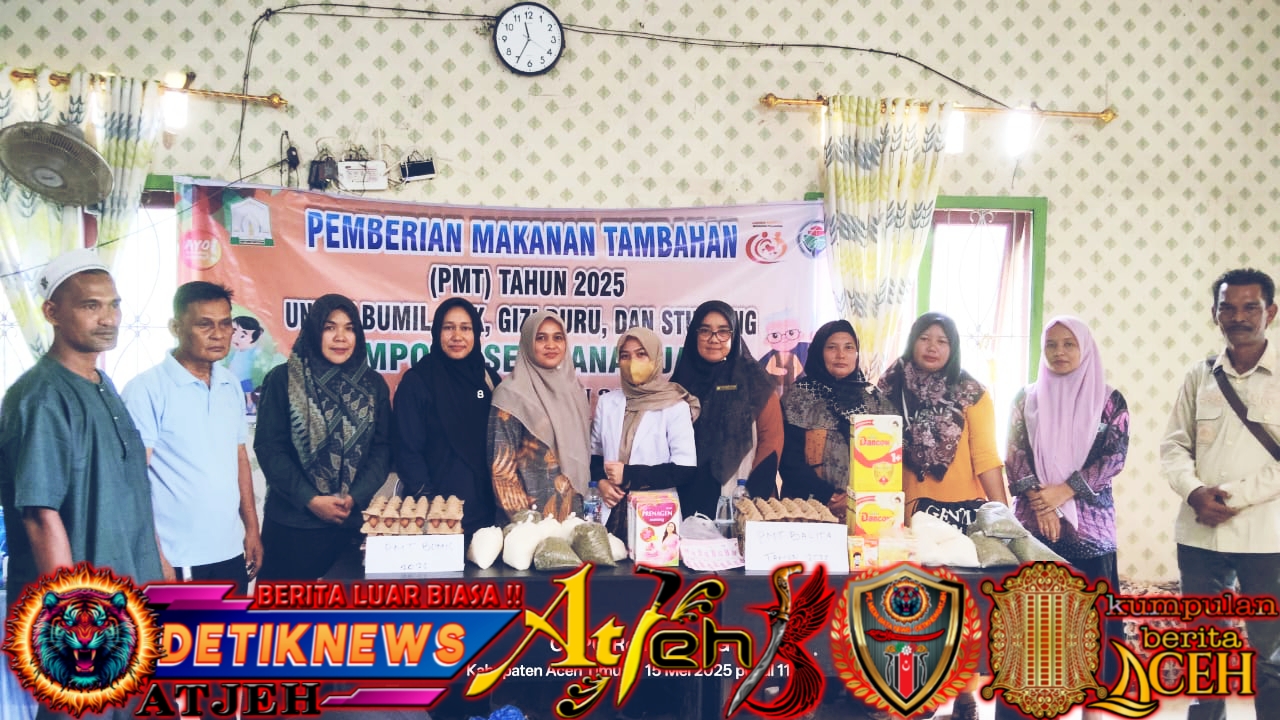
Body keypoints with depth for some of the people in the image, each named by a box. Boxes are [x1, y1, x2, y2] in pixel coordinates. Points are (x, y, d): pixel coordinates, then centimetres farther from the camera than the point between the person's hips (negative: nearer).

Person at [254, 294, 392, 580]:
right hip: (291, 521, -2)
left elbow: (382, 447, 4)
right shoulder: (282, 379, -1)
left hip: (352, 521, 2)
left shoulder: (373, 384, 7)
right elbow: (269, 447, -5)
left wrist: (355, 497, -10)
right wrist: (309, 499, -13)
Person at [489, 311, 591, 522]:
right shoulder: (512, 393, -11)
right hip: (533, 515, -5)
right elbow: (502, 465, -13)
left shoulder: (573, 389, 7)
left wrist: (587, 503, 10)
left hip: (573, 513, 5)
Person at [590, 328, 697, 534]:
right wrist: (601, 482, -6)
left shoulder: (675, 407, -4)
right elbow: (594, 453, 14)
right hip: (613, 513, 3)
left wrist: (629, 475, -14)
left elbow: (685, 470, -10)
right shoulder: (606, 402, 9)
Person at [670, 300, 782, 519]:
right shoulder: (680, 381, 9)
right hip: (688, 501, 2)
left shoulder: (755, 381, 1)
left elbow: (771, 439, -2)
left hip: (740, 501, -2)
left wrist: (754, 495, -11)